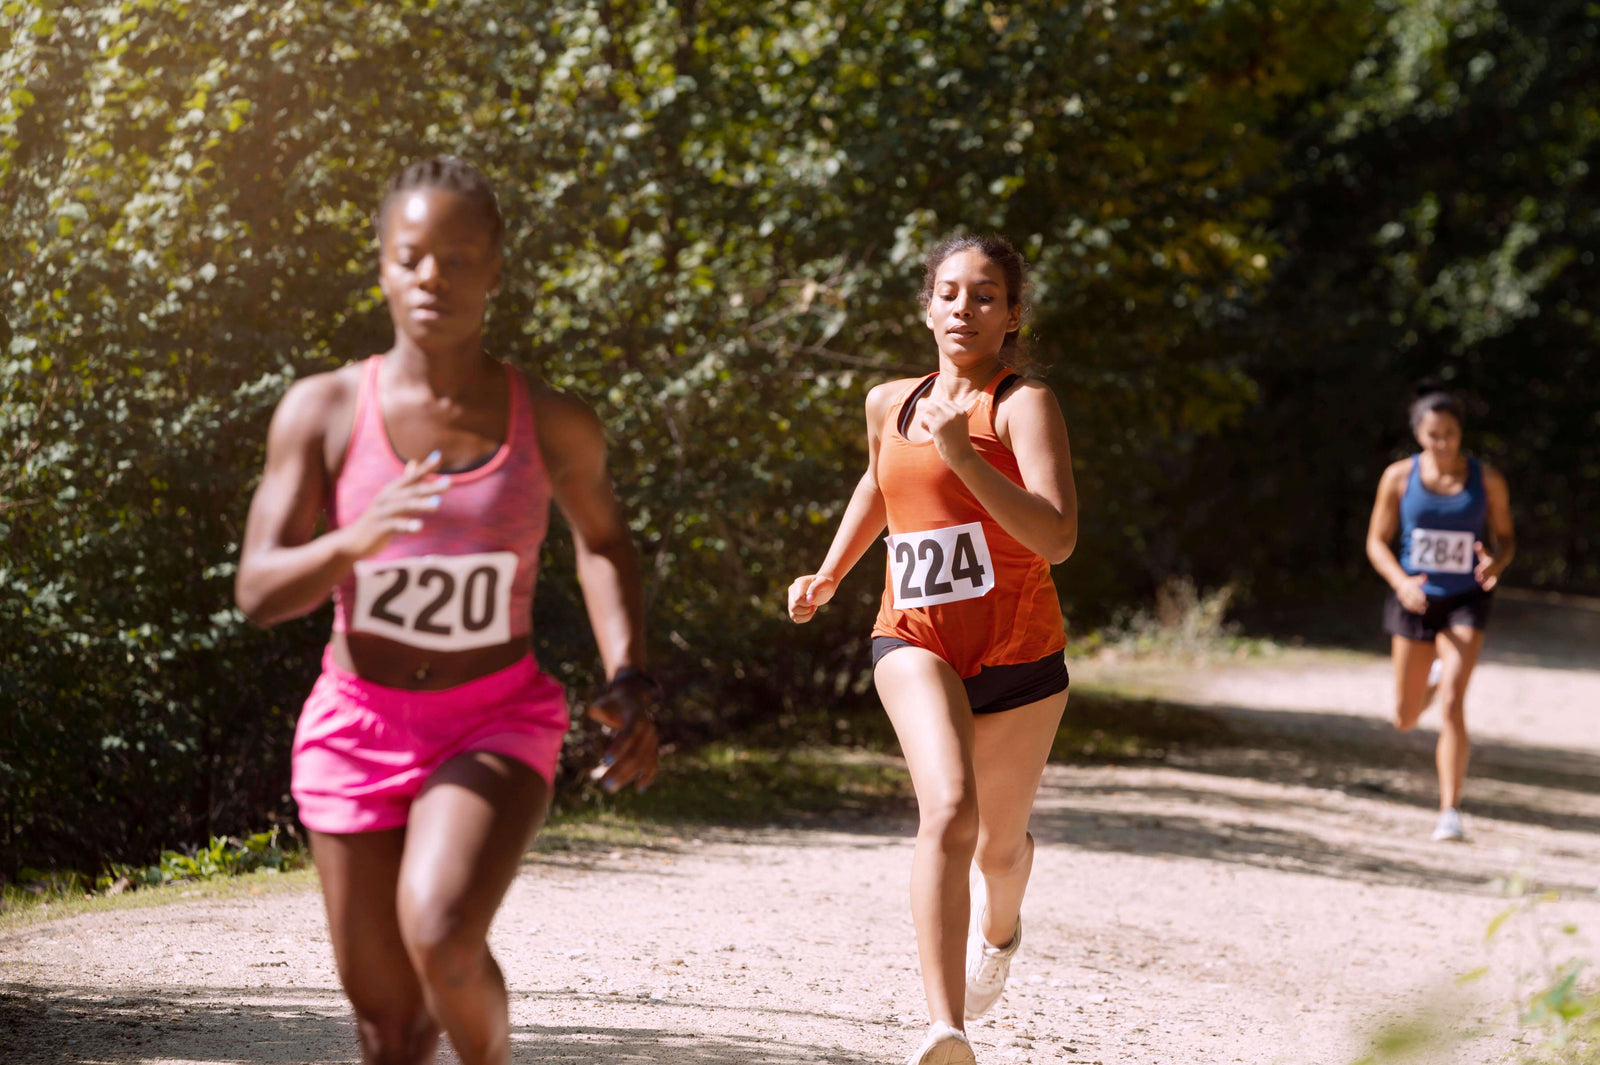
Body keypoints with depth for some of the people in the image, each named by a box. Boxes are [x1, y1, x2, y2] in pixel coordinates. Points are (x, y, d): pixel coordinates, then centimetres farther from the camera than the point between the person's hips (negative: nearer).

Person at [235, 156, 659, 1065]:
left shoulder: (552, 424, -6)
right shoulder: (324, 411, -8)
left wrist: (629, 683, 1)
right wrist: (353, 542, -29)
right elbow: (259, 591, -9)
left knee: (442, 938, -28)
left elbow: (603, 537, 14)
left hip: (499, 725, -1)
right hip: (359, 726, 1)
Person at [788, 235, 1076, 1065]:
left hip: (1018, 653, -2)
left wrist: (962, 454, -32)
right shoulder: (890, 404, 7)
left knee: (1000, 845, 16)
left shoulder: (1023, 404, -11)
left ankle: (999, 927, 56)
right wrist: (828, 576, 24)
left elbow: (1057, 537, -26)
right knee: (949, 810, -25)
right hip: (915, 640, 2)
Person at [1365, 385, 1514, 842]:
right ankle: (1431, 678, 51)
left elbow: (1506, 537, 5)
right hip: (1415, 599, 2)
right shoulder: (1399, 477, -5)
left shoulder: (1487, 480, -5)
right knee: (1405, 720, 13)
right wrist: (1401, 582, -18)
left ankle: (1450, 812, -16)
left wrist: (1496, 565, -19)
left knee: (1452, 704, -21)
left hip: (1465, 601, -2)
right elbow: (1377, 542, 1)